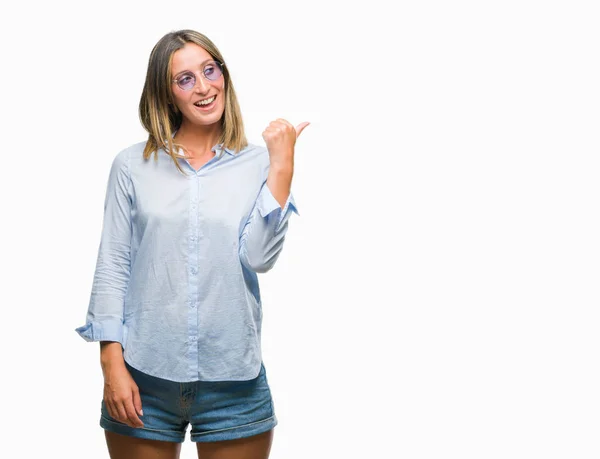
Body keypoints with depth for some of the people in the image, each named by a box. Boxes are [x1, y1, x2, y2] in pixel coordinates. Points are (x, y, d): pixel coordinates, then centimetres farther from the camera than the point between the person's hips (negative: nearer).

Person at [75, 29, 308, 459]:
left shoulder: (258, 163, 1)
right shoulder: (132, 164, 2)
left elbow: (259, 258, -11)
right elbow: (112, 266, 1)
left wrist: (282, 165, -13)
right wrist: (112, 364, -5)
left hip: (235, 379, 0)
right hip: (143, 376, 0)